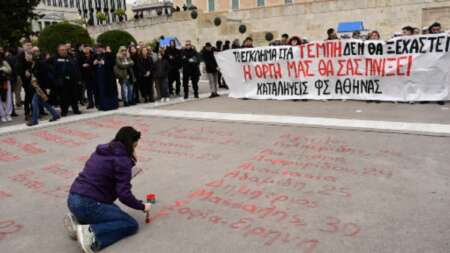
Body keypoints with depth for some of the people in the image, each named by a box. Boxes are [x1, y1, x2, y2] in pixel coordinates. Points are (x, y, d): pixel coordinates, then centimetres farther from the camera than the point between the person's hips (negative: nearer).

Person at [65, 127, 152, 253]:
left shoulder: (101, 151, 14)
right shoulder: (122, 160, -10)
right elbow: (124, 194, -15)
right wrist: (142, 206, 2)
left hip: (73, 200, 9)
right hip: (87, 205, -9)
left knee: (114, 211, 29)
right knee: (131, 224, 1)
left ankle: (78, 219, 11)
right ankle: (91, 233, -17)